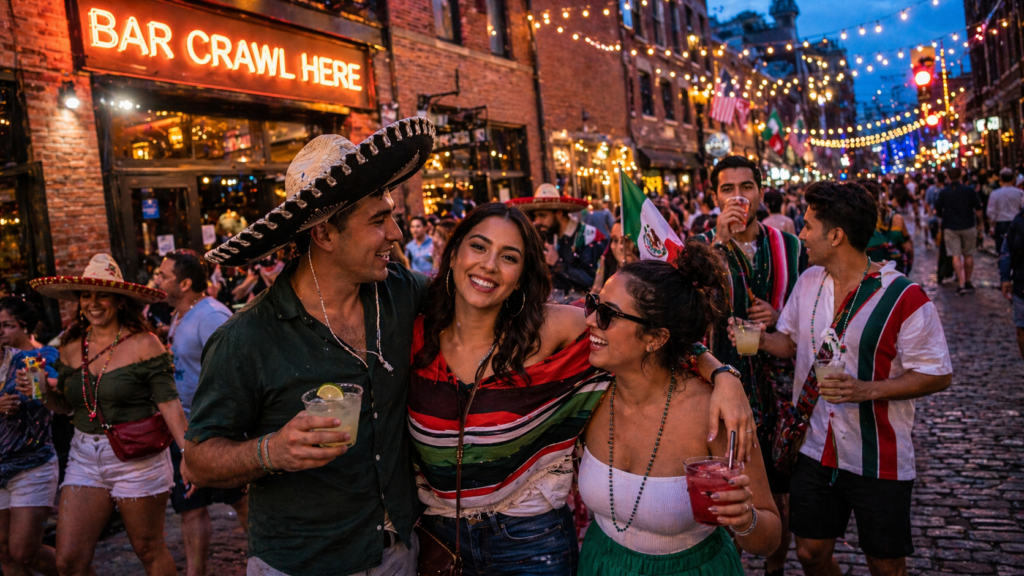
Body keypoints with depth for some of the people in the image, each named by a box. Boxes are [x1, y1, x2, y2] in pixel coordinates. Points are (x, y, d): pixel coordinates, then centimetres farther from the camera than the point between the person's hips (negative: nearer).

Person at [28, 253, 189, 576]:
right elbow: (65, 406, 14)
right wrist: (45, 391, -8)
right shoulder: (71, 346, 5)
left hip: (137, 459, -5)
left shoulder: (143, 343, -11)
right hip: (85, 458, 5)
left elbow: (169, 403, -14)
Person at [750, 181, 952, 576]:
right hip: (814, 450, 5)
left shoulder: (904, 298, -17)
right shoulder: (808, 281, 2)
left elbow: (938, 376, -13)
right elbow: (791, 341, 13)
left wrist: (866, 389, -25)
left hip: (878, 459, -4)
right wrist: (759, 339, -9)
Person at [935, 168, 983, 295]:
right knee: (968, 255, 14)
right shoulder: (969, 190, -4)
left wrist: (942, 218, 23)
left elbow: (937, 211, 2)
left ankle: (961, 285, -10)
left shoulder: (943, 192, -4)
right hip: (968, 227, 1)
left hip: (950, 228, -1)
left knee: (956, 256, -2)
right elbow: (978, 210, -1)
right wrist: (979, 222, 14)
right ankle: (968, 282, 22)